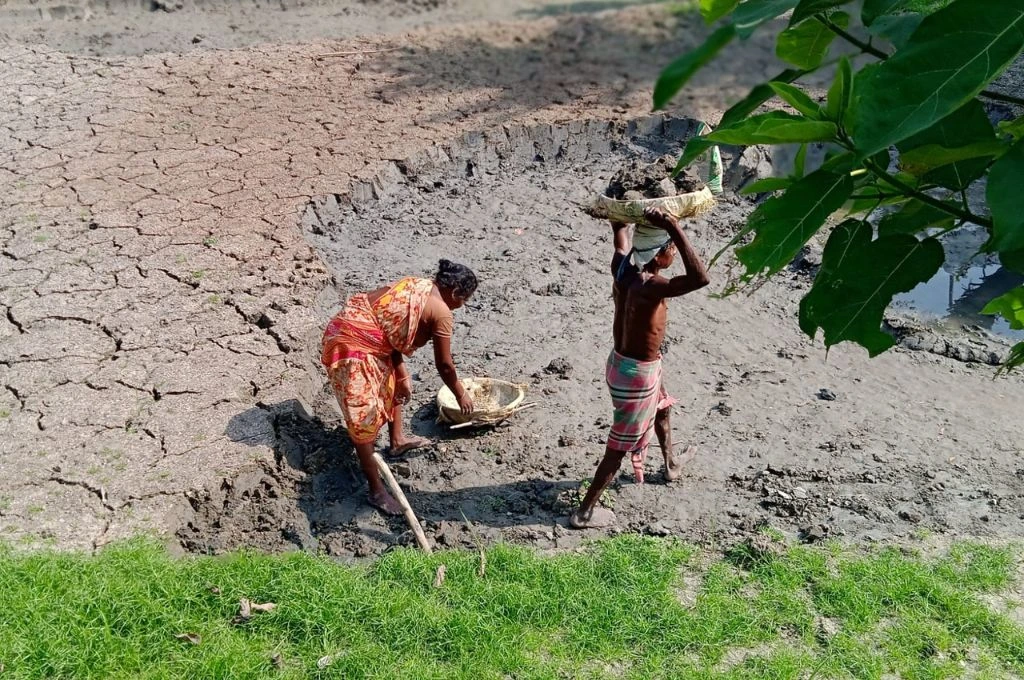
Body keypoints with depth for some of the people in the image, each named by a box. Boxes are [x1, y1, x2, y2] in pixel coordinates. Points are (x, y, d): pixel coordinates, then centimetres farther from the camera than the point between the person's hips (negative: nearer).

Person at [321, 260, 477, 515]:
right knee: (364, 416, -3)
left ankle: (397, 440, 46)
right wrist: (461, 395, 11)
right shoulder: (441, 312, -13)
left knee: (392, 380, 27)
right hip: (352, 344, -10)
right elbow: (444, 365, -6)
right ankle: (377, 490, 6)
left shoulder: (418, 285, 11)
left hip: (352, 327, 10)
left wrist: (403, 376, 9)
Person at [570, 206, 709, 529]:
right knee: (620, 447, 6)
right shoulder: (648, 287, -33)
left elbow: (619, 228, 10)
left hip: (622, 360, 9)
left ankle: (671, 465, 61)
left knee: (661, 409, 35)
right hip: (637, 373, -9)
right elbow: (700, 279, -48)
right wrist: (674, 228, -47)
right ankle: (584, 512, 18)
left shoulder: (622, 267, -10)